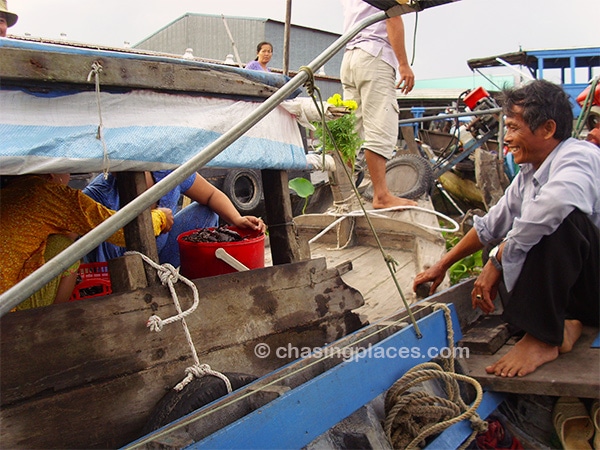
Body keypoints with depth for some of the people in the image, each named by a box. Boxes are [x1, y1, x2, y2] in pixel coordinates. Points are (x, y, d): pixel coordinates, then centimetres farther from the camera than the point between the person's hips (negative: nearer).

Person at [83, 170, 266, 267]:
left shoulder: (170, 171, -14)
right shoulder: (97, 194, -24)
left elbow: (212, 195, -5)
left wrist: (237, 219, -25)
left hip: (163, 258, 4)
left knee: (205, 212, -7)